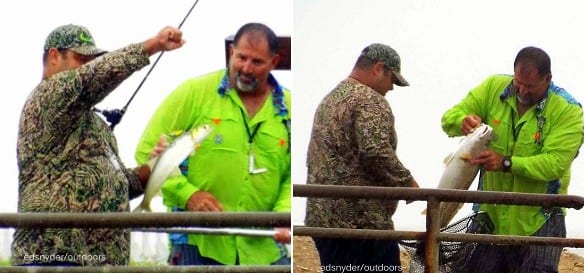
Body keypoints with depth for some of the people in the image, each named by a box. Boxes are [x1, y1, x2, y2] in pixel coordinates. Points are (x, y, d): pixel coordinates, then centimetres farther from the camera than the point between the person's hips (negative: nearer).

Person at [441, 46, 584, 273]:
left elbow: (555, 163, -22)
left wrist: (507, 163, -33)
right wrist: (463, 122, -24)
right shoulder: (494, 87, -1)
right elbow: (450, 117, 1)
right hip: (491, 215, 4)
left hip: (539, 222, -4)